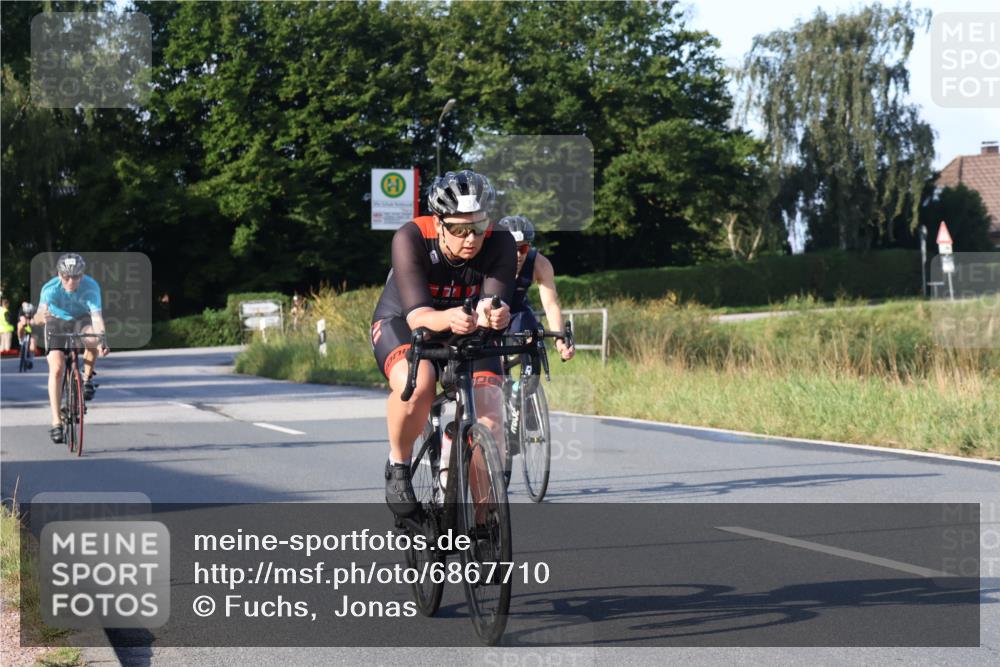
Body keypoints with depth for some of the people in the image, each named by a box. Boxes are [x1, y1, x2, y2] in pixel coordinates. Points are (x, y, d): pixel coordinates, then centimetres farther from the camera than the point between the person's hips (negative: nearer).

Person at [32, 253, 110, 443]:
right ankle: (56, 423, -12)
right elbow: (39, 316, -40)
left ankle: (87, 378, -7)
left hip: (82, 320, 0)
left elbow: (96, 316, -39)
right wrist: (40, 317, -65)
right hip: (57, 322, 0)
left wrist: (101, 340, -57)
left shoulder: (91, 287, -30)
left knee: (92, 339, -35)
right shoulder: (50, 288, -30)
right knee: (56, 368, -17)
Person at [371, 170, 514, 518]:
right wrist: (449, 319, -59)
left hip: (468, 333, 3)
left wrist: (494, 315, -59)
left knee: (489, 421, -20)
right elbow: (417, 314, -36)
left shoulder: (499, 244, -23)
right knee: (416, 386, -37)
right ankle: (398, 467, -9)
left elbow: (494, 302, -33)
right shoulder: (411, 238, -29)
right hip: (401, 323, -3)